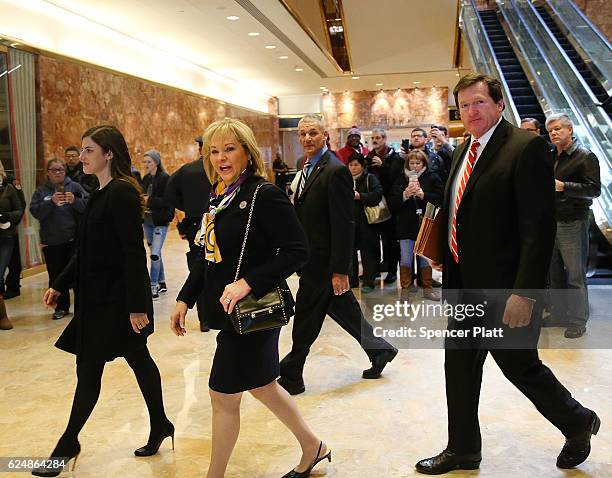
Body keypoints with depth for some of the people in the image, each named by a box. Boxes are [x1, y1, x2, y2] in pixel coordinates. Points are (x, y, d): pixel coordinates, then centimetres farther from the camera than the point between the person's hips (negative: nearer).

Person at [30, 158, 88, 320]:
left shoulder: (74, 186, 4)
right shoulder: (41, 191, 8)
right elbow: (35, 212, -5)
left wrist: (75, 200, -20)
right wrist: (51, 202, -18)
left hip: (74, 238, -1)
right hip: (51, 241, 2)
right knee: (56, 276, 7)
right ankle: (61, 307, 20)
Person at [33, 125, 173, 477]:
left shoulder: (122, 193, -17)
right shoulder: (101, 193, 11)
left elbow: (134, 253, -21)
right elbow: (88, 251, 17)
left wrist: (137, 304, -23)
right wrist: (60, 285, 17)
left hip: (116, 297, -9)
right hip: (99, 295, 9)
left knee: (90, 368, 2)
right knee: (138, 360, 16)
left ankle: (68, 444, 18)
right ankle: (160, 426, 28)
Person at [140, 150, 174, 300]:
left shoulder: (165, 178, -10)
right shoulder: (145, 179, 11)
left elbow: (167, 201, -16)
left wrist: (150, 200, -24)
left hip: (160, 222, -7)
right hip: (147, 221, 7)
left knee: (155, 255, -11)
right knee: (155, 253, 14)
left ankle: (153, 287, -3)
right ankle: (161, 283, 26)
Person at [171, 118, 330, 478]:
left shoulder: (265, 195, -16)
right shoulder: (219, 198, 8)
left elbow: (297, 251, -22)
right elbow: (209, 256, 15)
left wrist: (249, 282, -28)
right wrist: (185, 299, 11)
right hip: (229, 312, 9)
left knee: (224, 395, 3)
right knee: (262, 386, 20)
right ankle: (313, 447, 39)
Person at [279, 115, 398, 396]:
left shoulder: (335, 171, -17)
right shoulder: (309, 168, 11)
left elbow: (344, 225, -20)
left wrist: (340, 270, -20)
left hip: (323, 261, -9)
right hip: (313, 258, 9)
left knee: (306, 317, 3)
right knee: (343, 309, 18)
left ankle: (291, 378, 18)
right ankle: (379, 351, 34)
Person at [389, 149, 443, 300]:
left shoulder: (432, 177, 3)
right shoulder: (401, 179, 6)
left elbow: (440, 198, -6)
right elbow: (392, 204, 0)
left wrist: (423, 195, -18)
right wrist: (404, 195, -16)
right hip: (406, 225, 1)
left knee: (425, 258, 10)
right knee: (406, 259, 2)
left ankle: (427, 289, 21)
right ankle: (405, 289, 11)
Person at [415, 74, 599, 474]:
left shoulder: (526, 147, -15)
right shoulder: (465, 150, 10)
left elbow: (539, 227, -21)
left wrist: (525, 293, -24)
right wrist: (444, 256, 10)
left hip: (504, 289, -8)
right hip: (464, 284, 8)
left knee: (520, 365, 8)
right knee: (459, 367, 14)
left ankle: (578, 422, 37)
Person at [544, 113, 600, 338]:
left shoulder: (585, 157, -6)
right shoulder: (551, 157, 15)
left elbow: (594, 189, -15)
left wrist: (563, 187, -23)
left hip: (573, 224, -7)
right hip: (551, 222, 7)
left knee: (575, 275, -1)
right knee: (555, 273, 13)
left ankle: (578, 321, 10)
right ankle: (558, 314, 26)